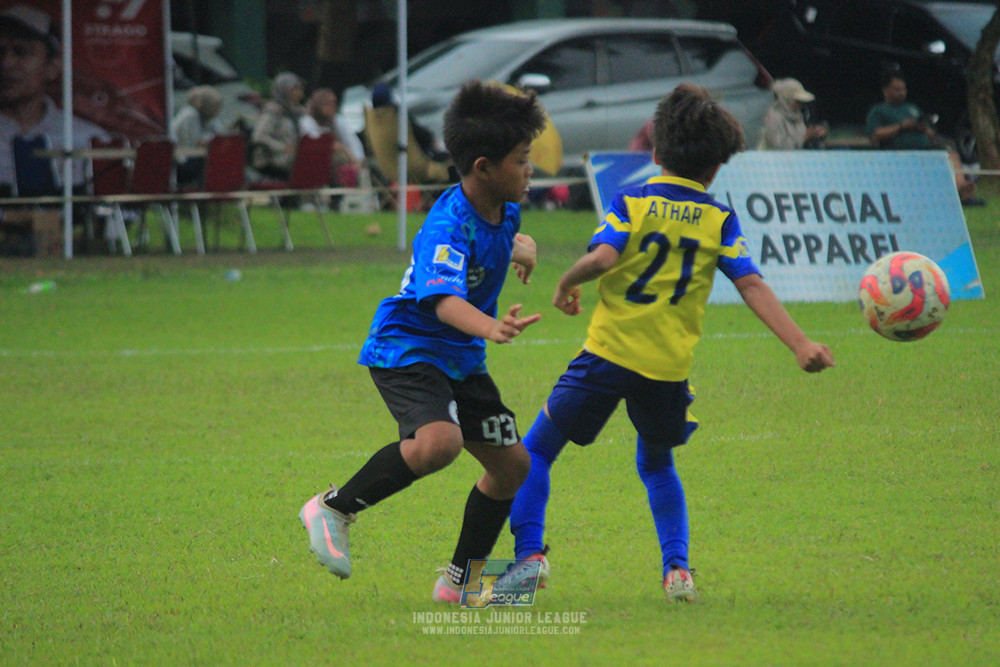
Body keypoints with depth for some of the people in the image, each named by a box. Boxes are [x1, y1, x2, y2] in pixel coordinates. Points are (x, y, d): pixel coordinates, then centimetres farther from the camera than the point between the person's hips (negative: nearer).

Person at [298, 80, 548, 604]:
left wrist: (521, 246, 10)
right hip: (407, 349, -9)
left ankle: (460, 581, 23)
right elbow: (444, 300, -44)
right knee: (439, 441, -34)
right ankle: (333, 509, -15)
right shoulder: (447, 226, -26)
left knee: (511, 464, 8)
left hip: (461, 359, 9)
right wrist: (489, 327, -62)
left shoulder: (503, 210, 3)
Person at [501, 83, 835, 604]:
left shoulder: (631, 203, 0)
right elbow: (752, 286, -2)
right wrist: (799, 344, -5)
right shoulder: (719, 220, 6)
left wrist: (566, 286, 2)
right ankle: (677, 567, 13)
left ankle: (529, 552, -7)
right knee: (656, 463, 27)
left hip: (610, 351, -3)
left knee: (537, 449, 9)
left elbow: (602, 258, -17)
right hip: (670, 366, 3)